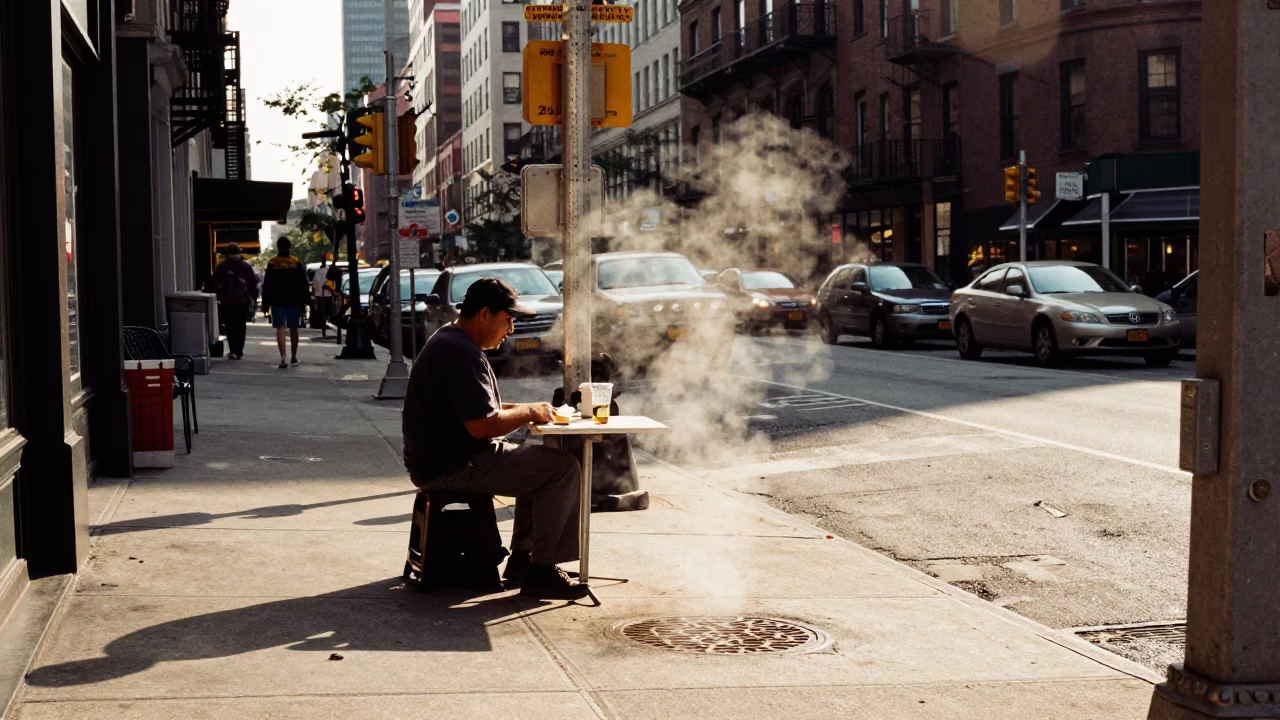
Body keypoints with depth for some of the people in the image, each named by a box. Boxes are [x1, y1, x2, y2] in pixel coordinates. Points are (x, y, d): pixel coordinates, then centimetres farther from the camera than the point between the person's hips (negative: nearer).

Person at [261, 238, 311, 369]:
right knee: (293, 329, 14)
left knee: (280, 329, -5)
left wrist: (265, 304, 3)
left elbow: (267, 286, -2)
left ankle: (283, 358, -19)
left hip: (277, 302, -1)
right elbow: (304, 284, -1)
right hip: (294, 302, 1)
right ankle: (294, 357, 24)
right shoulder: (297, 263, -1)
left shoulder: (272, 263, -3)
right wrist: (304, 300, 6)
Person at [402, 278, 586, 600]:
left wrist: (524, 409, 9)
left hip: (442, 459, 11)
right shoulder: (462, 355, -20)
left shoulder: (449, 341, 15)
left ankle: (521, 560, 19)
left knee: (539, 462, 22)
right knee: (563, 468, -12)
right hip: (452, 467, -11)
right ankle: (541, 571, -7)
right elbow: (482, 426, -26)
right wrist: (528, 412, -10)